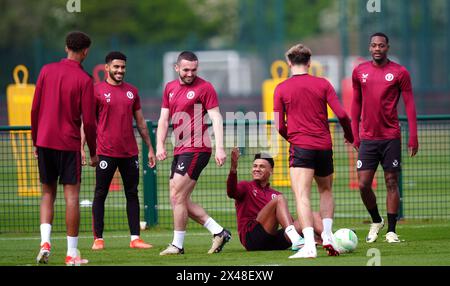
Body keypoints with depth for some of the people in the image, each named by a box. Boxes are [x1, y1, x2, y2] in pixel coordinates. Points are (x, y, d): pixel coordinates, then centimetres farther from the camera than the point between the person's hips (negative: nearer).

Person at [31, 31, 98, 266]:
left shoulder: (46, 71, 3)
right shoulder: (84, 79, -8)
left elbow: (35, 108, 6)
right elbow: (88, 121, -8)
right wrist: (93, 152, 3)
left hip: (45, 141, 4)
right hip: (69, 144, -4)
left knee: (47, 193, 15)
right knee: (72, 195, 0)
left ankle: (45, 241, -4)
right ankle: (72, 253, 0)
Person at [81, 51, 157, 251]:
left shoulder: (132, 91, 11)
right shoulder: (97, 91, -2)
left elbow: (140, 122, 17)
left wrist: (150, 148, 16)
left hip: (130, 152, 5)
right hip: (106, 152, -5)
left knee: (132, 193, 5)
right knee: (100, 194, -1)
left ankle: (135, 238, 7)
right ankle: (98, 239, 3)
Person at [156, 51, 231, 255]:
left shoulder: (204, 87, -6)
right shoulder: (170, 88, 15)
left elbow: (216, 119, -9)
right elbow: (164, 119, 16)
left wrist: (220, 148, -18)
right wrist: (160, 145, 2)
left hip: (196, 150, -8)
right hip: (179, 151, 8)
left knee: (178, 197, -9)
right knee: (179, 200, 8)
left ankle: (177, 245, 0)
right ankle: (219, 232, 12)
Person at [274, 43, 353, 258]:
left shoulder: (281, 89, 0)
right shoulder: (323, 84, 4)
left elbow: (280, 127, 0)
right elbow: (341, 114, -2)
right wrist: (349, 135, 17)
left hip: (300, 146, -3)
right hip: (324, 146, 3)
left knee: (302, 196, -11)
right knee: (325, 191, 23)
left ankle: (309, 245, -25)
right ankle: (327, 234, 8)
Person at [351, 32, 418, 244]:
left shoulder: (399, 73, -1)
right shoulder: (359, 72, 7)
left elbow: (409, 104, -1)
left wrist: (413, 137, -6)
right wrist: (355, 134, 10)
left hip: (391, 137, -2)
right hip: (367, 138, 2)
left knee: (391, 182, 0)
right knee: (363, 184, -3)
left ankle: (391, 230, 5)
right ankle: (376, 221, 20)